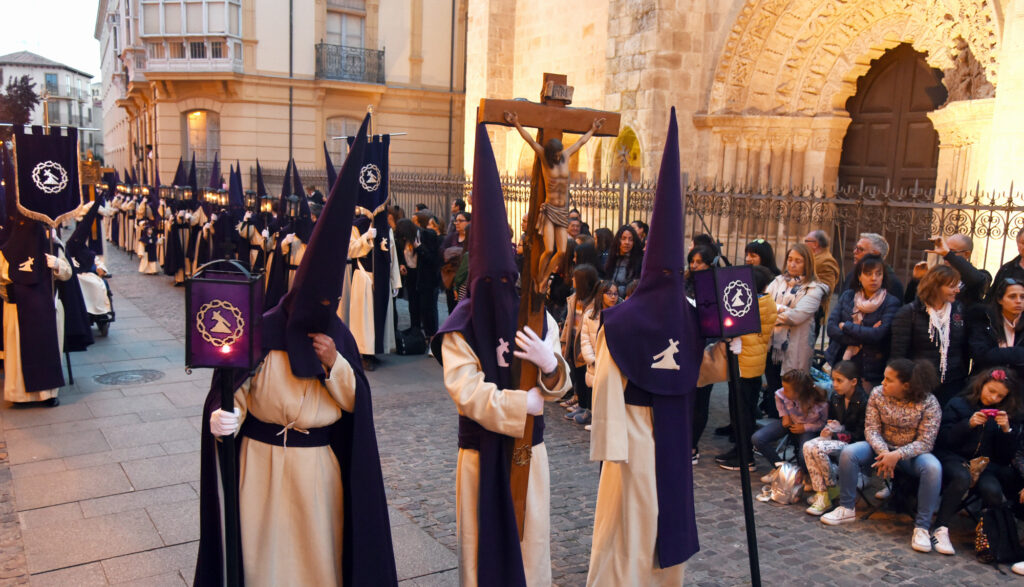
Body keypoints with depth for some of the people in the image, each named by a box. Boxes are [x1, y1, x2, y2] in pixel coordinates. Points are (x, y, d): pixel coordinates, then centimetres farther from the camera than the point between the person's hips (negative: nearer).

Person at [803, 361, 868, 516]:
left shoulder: (863, 402, -16)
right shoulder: (835, 398, 6)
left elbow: (860, 435, -15)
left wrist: (837, 432, -16)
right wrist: (830, 428, -2)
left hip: (854, 444, -7)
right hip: (838, 438, 7)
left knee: (819, 448, -29)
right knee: (808, 446, -20)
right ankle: (821, 495, -18)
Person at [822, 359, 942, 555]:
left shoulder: (929, 403, -17)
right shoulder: (877, 394, -9)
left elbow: (925, 442, -19)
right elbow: (871, 429, -9)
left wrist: (897, 455, -33)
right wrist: (884, 452, -28)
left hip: (911, 454, -2)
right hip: (882, 448, 3)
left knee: (933, 467, -35)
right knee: (848, 453, -23)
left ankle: (922, 527, -24)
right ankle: (847, 509, -7)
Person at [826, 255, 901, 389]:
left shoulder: (891, 303, -3)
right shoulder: (847, 296, 7)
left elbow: (878, 335, -17)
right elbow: (831, 328, -3)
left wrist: (845, 326, -6)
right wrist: (862, 339, -13)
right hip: (840, 366, 3)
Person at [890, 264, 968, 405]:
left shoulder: (959, 310, 9)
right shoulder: (909, 313, -5)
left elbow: (965, 349, 15)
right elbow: (897, 353, -6)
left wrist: (965, 377, 11)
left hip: (953, 387, 4)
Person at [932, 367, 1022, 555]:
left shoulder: (1009, 415, 13)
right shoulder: (958, 404, 4)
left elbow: (1006, 455, 6)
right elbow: (944, 439, -4)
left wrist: (1006, 430, -11)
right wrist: (968, 424, -16)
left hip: (985, 464, 3)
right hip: (954, 458, -3)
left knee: (992, 491, -31)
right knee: (962, 477, -37)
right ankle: (941, 529, -31)